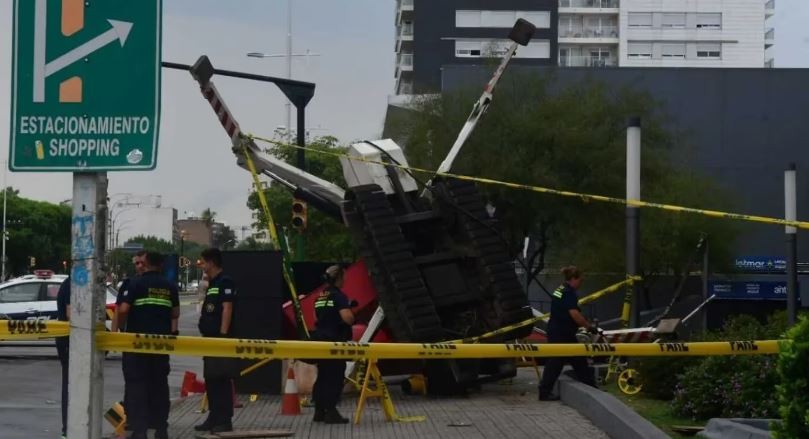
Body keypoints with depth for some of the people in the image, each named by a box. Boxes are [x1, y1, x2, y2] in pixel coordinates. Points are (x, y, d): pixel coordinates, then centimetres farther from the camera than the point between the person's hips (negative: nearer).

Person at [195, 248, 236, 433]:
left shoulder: (225, 282, -10)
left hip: (220, 338, -10)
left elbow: (227, 309, -17)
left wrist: (223, 335, -22)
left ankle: (225, 421, -8)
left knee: (221, 379, -9)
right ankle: (214, 418, 18)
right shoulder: (212, 284, 19)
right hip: (209, 338, 10)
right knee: (210, 379, 12)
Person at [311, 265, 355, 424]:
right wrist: (352, 316, -2)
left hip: (320, 338, 8)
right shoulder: (338, 296, -12)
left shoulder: (320, 296, 14)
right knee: (335, 377, -4)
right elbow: (348, 318, -23)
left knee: (322, 376, 13)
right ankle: (331, 412, -6)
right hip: (335, 341, -8)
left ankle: (319, 412, 17)